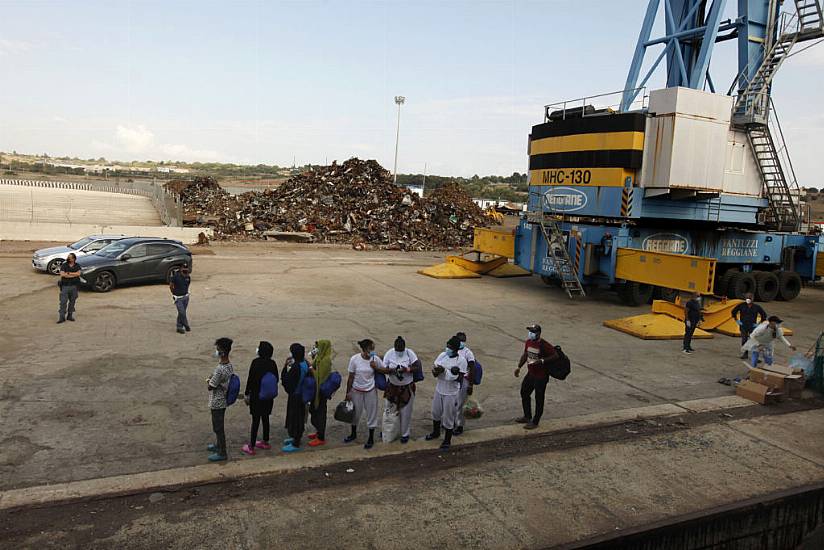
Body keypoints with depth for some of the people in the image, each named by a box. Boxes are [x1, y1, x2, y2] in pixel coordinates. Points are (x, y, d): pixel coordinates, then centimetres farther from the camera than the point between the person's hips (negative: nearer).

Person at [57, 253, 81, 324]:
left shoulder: (77, 266, 6)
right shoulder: (64, 265, 0)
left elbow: (78, 273, -11)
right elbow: (62, 274, -14)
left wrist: (68, 273, -13)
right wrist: (73, 275, -12)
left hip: (74, 286, 2)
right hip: (65, 286, -2)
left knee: (72, 301, 8)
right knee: (63, 302, -6)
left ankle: (70, 315, 19)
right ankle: (61, 317, -5)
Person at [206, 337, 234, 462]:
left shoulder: (220, 369, -30)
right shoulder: (229, 365, -1)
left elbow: (211, 387, -20)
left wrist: (208, 381, -1)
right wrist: (212, 380, 0)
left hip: (217, 402, -9)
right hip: (223, 400, 9)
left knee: (218, 427, 4)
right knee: (218, 425, 25)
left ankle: (222, 453, 15)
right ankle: (218, 445, 42)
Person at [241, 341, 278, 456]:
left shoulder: (256, 362, -15)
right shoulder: (272, 363, -2)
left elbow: (250, 379, -13)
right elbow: (276, 379, 5)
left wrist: (246, 393, -3)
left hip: (256, 395, -5)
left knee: (255, 420, 0)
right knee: (265, 418, 16)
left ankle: (251, 447, 7)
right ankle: (265, 442, 28)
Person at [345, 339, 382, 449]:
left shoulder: (376, 359, -12)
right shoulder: (354, 359, -15)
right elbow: (351, 377, -7)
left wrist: (376, 368, -18)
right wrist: (348, 392, -4)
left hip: (371, 390, 0)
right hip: (357, 390, 0)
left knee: (372, 413, 7)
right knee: (355, 412, 16)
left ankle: (371, 439, 23)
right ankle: (353, 434, 40)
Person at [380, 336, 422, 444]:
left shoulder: (409, 353, -14)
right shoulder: (389, 353, -11)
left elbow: (418, 367, -15)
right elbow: (383, 369, -11)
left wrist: (407, 369, -30)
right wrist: (391, 370, -31)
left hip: (407, 387, -1)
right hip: (392, 387, 1)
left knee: (405, 412, 7)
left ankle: (405, 434, 24)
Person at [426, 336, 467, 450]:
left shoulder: (461, 360, -18)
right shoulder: (442, 355, -5)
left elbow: (460, 379, -17)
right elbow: (434, 372, -2)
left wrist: (455, 373, -36)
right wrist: (437, 370, -24)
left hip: (451, 393, -5)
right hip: (439, 390, 5)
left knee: (448, 417, 6)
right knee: (436, 413, 22)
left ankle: (447, 441, 25)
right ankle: (436, 432, 47)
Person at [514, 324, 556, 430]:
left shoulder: (544, 345, -22)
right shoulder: (528, 342, 1)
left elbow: (555, 355, -18)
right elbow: (525, 355, 14)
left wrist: (542, 361, -27)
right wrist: (519, 367, 7)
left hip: (541, 376, -8)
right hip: (530, 373, 8)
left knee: (539, 399, 4)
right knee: (524, 393, 18)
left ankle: (535, 422, 17)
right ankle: (527, 417, 36)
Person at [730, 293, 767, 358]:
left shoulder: (756, 307, -2)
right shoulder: (741, 305, -2)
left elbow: (764, 314, 9)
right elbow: (733, 311, 9)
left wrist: (759, 323, 4)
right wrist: (737, 320, 6)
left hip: (752, 326, 0)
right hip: (743, 326, 1)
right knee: (744, 340, 2)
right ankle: (744, 353, 12)